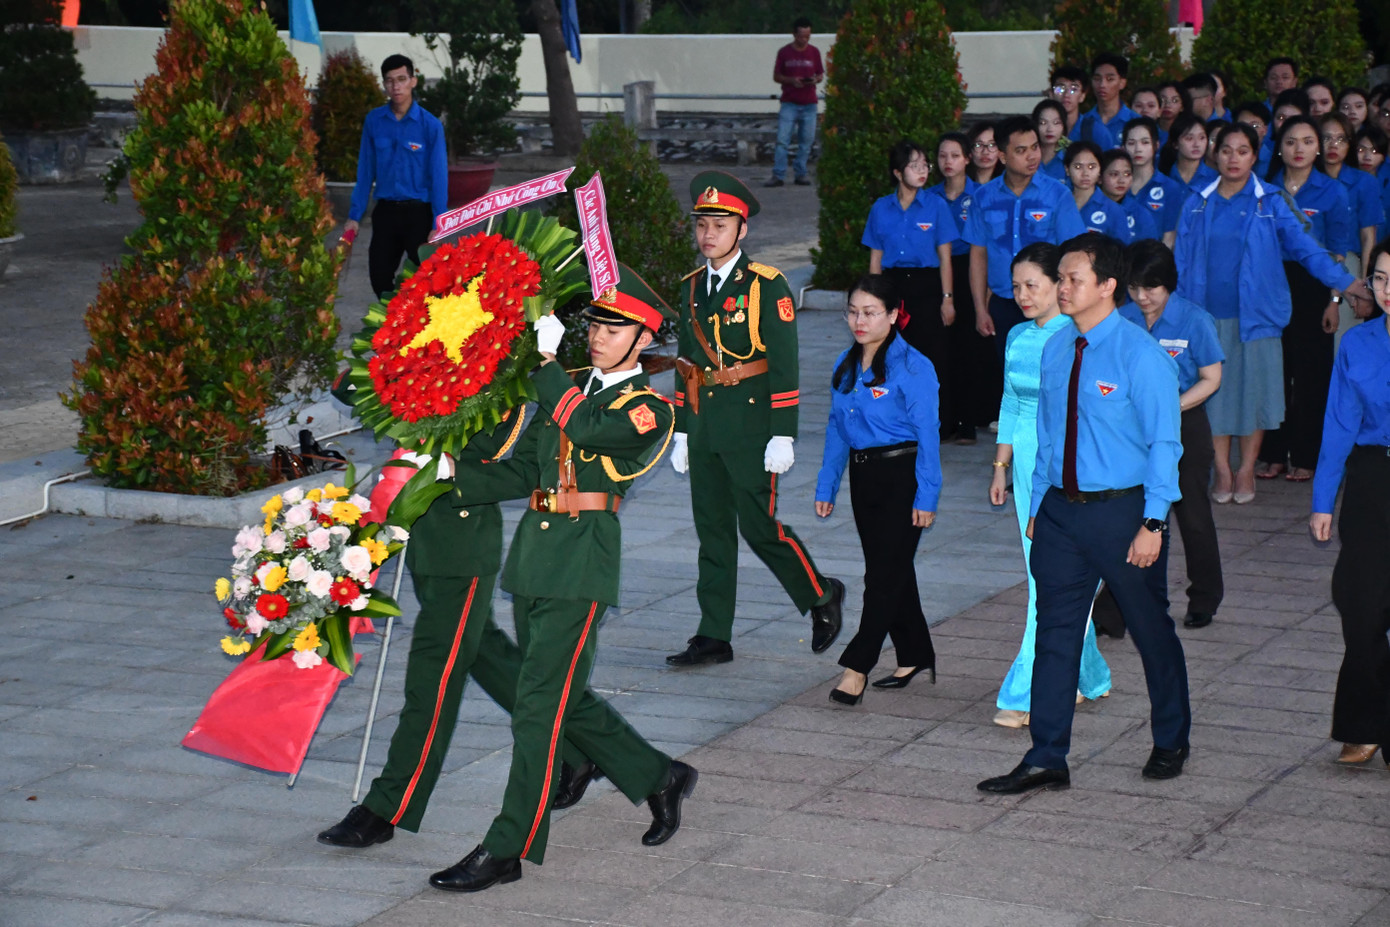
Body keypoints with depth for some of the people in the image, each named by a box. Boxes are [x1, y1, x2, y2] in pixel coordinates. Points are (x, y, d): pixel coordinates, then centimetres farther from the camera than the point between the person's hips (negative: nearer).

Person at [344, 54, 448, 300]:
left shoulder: (430, 125, -8)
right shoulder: (374, 121, 1)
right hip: (385, 212, 3)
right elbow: (365, 171, 6)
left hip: (419, 212, -3)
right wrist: (355, 215, 3)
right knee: (379, 279, 8)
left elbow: (439, 176, -8)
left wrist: (437, 226, -12)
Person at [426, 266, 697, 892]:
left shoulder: (648, 408, -4)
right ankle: (660, 779, 34)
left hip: (582, 564, -8)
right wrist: (454, 473, 1)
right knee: (565, 699, 14)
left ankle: (508, 850, -3)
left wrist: (546, 359, -17)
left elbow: (584, 429, -24)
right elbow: (523, 472, 14)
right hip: (534, 558, 8)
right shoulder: (569, 387, 18)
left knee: (540, 704, -8)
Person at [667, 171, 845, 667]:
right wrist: (682, 431, 15)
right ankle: (713, 636, 13)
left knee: (758, 525, -4)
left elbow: (784, 364, -10)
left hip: (750, 422, -6)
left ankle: (821, 595, 18)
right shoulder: (693, 286, 12)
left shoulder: (767, 285, -8)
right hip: (703, 427, 6)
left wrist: (782, 436, -14)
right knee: (712, 529, 8)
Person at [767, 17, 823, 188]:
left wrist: (816, 80, -11)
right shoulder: (784, 52, 1)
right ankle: (778, 175, -8)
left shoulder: (814, 52, 6)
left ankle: (801, 174, 12)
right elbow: (776, 76, 5)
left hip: (809, 104, 2)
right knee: (782, 140, -9)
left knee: (806, 142, 3)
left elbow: (821, 74, 13)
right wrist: (791, 80, -13)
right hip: (789, 104, -2)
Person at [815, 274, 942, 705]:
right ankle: (916, 657, 25)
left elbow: (927, 436, -12)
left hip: (902, 475, -7)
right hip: (862, 474, 7)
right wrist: (826, 487, 11)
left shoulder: (912, 367, -12)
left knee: (885, 572, -5)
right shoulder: (845, 365, 8)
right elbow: (836, 429, 14)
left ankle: (857, 665, -3)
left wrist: (926, 496, -15)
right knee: (890, 570, 14)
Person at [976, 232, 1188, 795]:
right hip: (1061, 510, 5)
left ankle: (1170, 744, 30)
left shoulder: (1139, 355, -12)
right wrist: (1037, 508, 11)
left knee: (1151, 631, 11)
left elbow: (1164, 444, -11)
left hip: (1123, 511, -5)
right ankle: (1046, 760, 8)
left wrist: (1152, 523, -15)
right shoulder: (1056, 352, 6)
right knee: (1055, 633, 3)